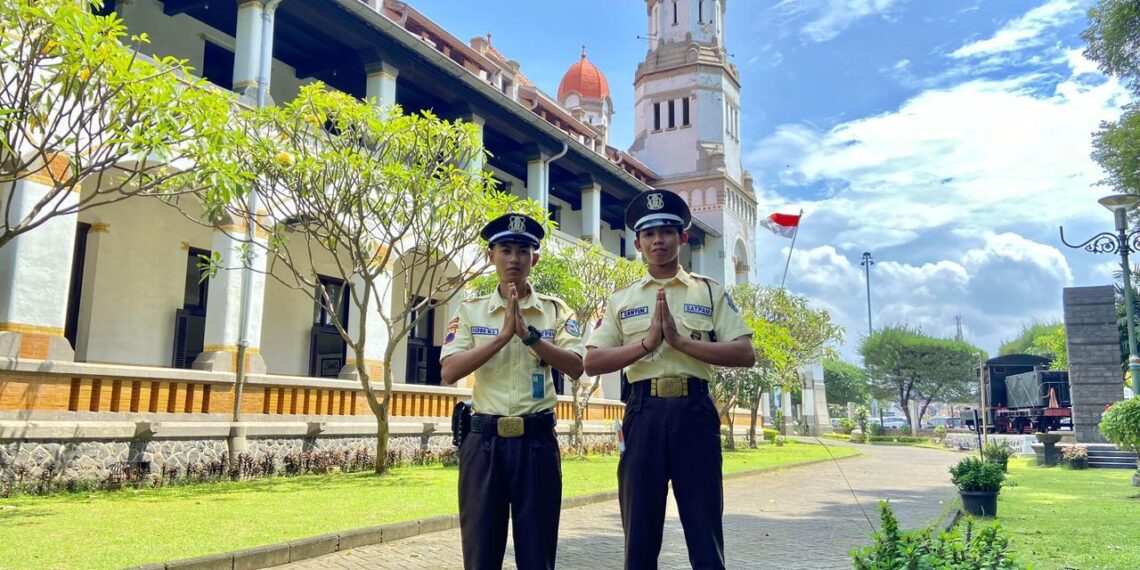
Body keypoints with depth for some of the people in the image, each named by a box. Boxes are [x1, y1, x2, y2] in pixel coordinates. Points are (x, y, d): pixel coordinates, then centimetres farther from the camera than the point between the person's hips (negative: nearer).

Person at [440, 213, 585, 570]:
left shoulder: (556, 311, 6)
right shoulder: (470, 311, 6)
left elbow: (575, 367, -8)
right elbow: (449, 372, -8)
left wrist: (528, 333, -19)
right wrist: (503, 335, -17)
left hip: (537, 440, 0)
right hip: (484, 439, 0)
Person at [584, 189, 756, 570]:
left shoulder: (710, 292, 9)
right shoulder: (621, 299, 12)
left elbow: (745, 354, -1)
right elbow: (592, 363, 3)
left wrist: (680, 340, -11)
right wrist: (647, 342, -10)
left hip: (695, 411, -1)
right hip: (643, 413, 1)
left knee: (705, 532, 3)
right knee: (640, 530, 8)